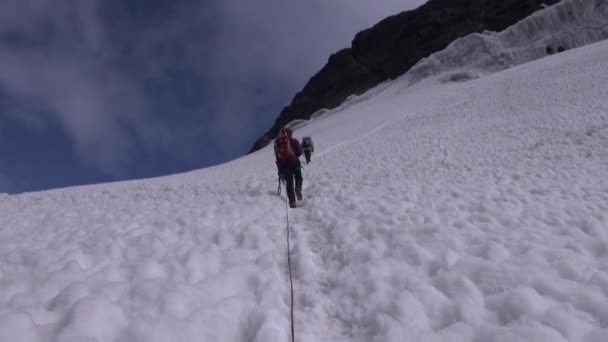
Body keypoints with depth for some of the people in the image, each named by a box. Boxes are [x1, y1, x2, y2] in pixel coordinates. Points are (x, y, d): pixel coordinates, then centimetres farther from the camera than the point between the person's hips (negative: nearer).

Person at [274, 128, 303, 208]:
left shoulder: (276, 143, 12)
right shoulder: (293, 141, 2)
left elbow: (277, 157, 10)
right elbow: (299, 152, -4)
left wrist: (280, 171, 13)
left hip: (283, 165, 2)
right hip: (294, 162, -2)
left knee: (289, 183, 8)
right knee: (298, 178, 19)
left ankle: (292, 201, 2)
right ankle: (298, 189, -11)